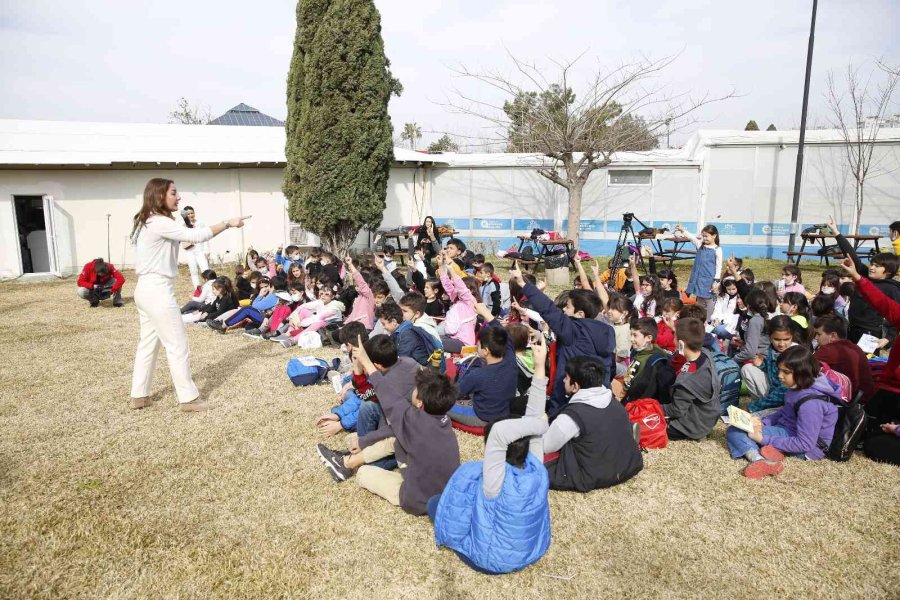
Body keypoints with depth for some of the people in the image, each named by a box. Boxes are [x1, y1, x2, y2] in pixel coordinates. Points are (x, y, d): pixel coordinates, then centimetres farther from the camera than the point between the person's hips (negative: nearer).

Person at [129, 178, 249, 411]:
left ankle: (139, 396, 24)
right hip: (158, 290, -10)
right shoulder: (159, 222, -17)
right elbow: (196, 236, -21)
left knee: (148, 343, 16)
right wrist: (228, 223, -16)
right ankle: (188, 398, 4)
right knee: (177, 345, -3)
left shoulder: (147, 222, 15)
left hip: (146, 289, 10)